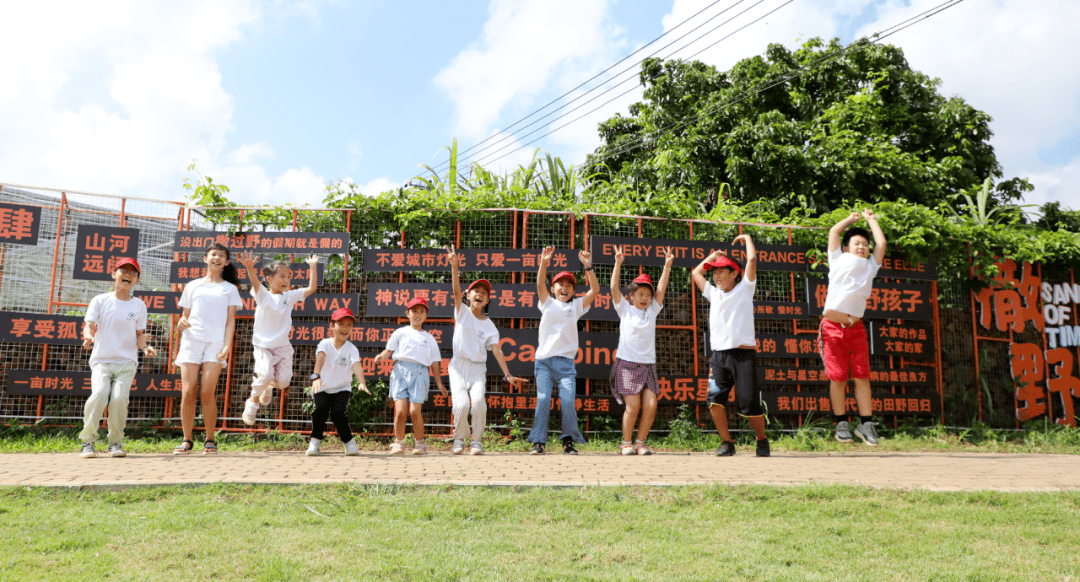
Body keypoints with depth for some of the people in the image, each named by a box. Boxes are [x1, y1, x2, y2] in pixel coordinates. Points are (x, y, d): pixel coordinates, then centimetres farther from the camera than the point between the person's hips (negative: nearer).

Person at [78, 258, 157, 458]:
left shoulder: (139, 305, 11)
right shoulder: (100, 300, 8)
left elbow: (139, 335, 12)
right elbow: (89, 325, -1)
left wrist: (146, 347, -8)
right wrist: (88, 337, -23)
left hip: (127, 362, 1)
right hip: (101, 360, 0)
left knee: (119, 398, -18)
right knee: (99, 395, -23)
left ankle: (116, 443, 0)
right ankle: (87, 442, -6)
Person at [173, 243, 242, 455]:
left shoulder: (229, 288, 15)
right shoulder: (193, 286, 19)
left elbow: (230, 320, 7)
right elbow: (185, 315, 20)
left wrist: (227, 345, -6)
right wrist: (181, 322, -4)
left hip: (216, 341, -2)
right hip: (191, 339, 2)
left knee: (207, 392, -11)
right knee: (188, 392, -6)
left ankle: (210, 440, 0)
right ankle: (187, 440, 4)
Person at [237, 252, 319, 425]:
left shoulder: (290, 296, 5)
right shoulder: (263, 295, -4)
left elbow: (312, 288, 0)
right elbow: (255, 282, -25)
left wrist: (313, 266, -3)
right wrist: (250, 268, -45)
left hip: (283, 346, 3)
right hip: (263, 345, -3)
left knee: (283, 382, -4)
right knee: (265, 375, -22)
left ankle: (269, 386, 33)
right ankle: (253, 401, 7)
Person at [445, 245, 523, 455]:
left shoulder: (489, 326, 8)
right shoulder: (462, 312, 5)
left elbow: (497, 350, 0)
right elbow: (456, 290, -12)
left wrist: (507, 374, -11)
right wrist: (455, 267, -29)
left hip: (478, 368, 1)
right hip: (459, 366, -1)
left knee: (478, 403, -20)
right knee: (462, 404, -19)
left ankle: (476, 440, 1)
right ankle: (459, 439, 7)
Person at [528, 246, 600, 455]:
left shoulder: (576, 306, 16)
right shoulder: (548, 303, 15)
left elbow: (595, 290, 4)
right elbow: (540, 285, -3)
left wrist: (588, 267, -8)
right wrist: (544, 263, -20)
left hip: (566, 361, 1)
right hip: (544, 360, 0)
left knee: (568, 401, -12)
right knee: (543, 400, -12)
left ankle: (568, 441, 2)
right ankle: (538, 442, -5)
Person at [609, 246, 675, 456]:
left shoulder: (652, 310, 14)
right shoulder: (625, 309, 6)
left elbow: (661, 289, 6)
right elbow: (614, 288, -4)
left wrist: (667, 265, -1)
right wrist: (618, 263, -11)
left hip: (648, 365, 4)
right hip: (627, 363, -3)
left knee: (650, 406, -7)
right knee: (633, 406, -10)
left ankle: (640, 442, 8)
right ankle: (626, 443, 7)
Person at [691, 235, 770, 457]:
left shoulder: (744, 289, 9)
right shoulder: (714, 293, 21)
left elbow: (752, 259, 1)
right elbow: (696, 273, 32)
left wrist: (747, 238, 16)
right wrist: (713, 255, 30)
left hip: (743, 355, -4)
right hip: (718, 355, 4)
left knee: (749, 403, -5)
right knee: (714, 399, -13)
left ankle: (762, 439, 19)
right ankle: (726, 442, 0)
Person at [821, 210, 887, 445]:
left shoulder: (870, 266, 19)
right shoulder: (839, 260, 12)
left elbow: (881, 243, 19)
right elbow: (834, 231, 14)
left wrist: (871, 219, 30)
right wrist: (851, 219, 30)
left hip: (856, 328, 3)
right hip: (832, 326, -3)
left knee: (862, 376, -1)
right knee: (838, 377, -2)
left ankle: (865, 424, 5)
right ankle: (841, 424, 6)